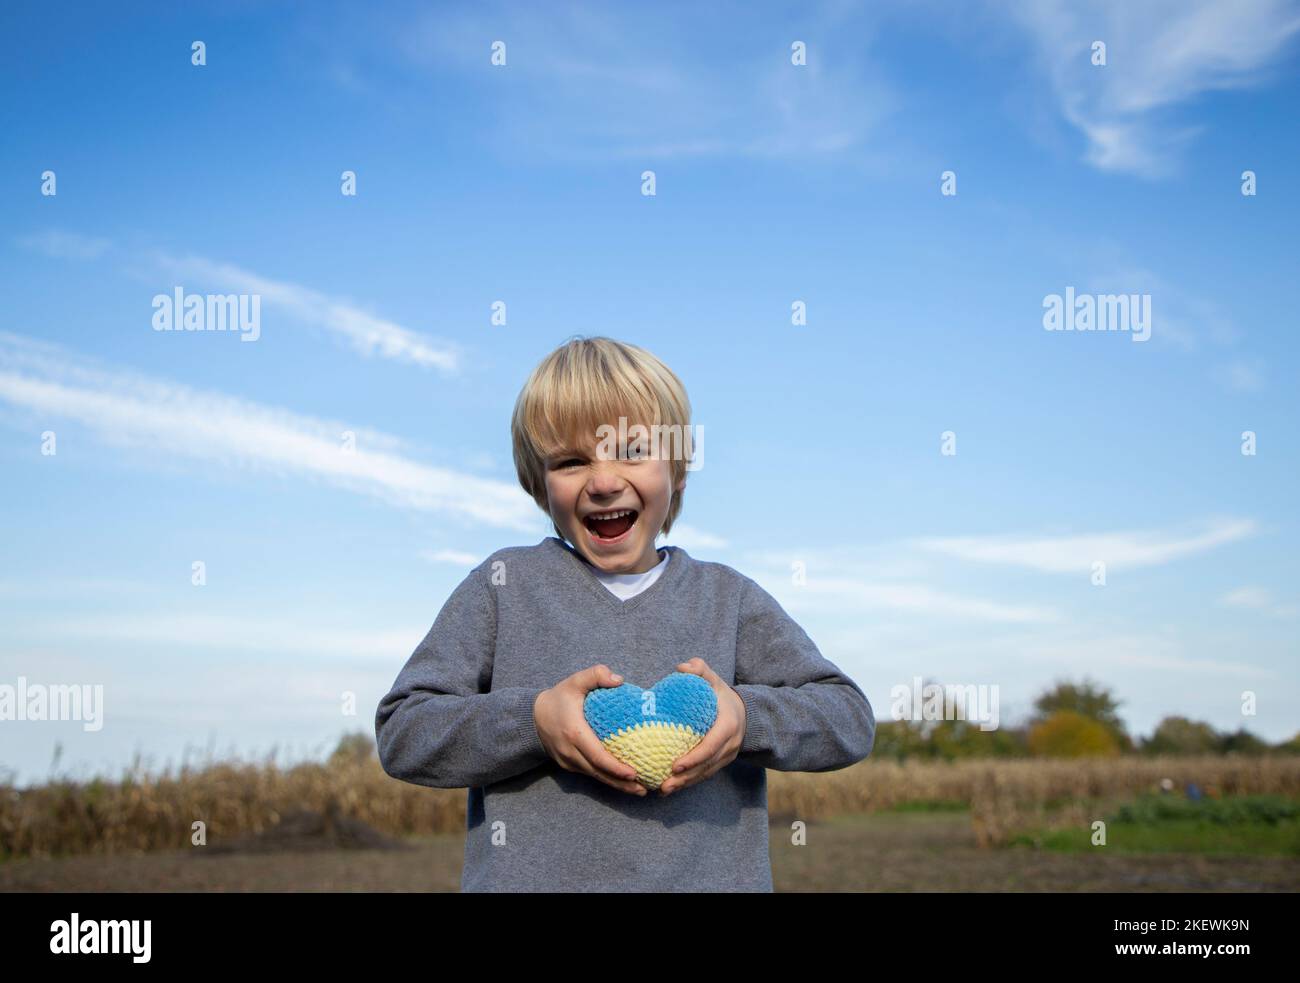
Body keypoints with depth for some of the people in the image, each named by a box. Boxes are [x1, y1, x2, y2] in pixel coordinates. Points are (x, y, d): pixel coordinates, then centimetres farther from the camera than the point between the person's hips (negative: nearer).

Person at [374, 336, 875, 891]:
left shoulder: (726, 597, 9)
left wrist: (747, 715, -12)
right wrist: (533, 719, -16)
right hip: (531, 875, -1)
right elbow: (400, 733, -1)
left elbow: (851, 720, 7)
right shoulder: (505, 584, 4)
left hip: (709, 874, 1)